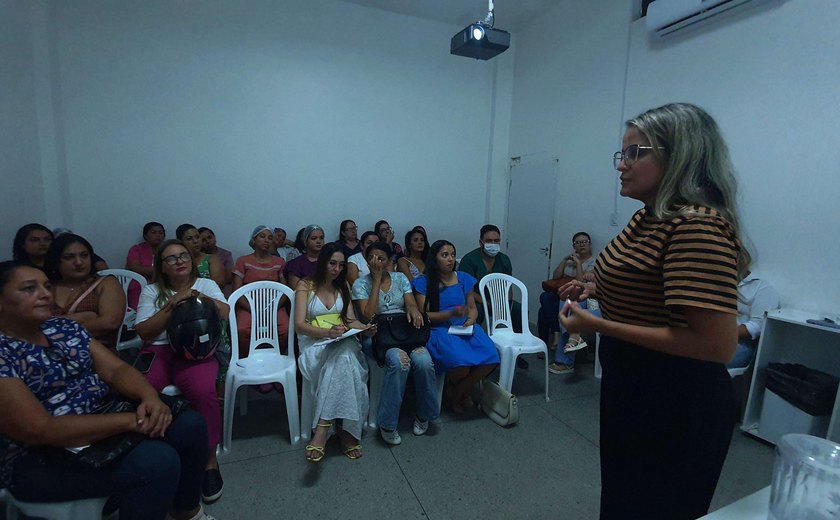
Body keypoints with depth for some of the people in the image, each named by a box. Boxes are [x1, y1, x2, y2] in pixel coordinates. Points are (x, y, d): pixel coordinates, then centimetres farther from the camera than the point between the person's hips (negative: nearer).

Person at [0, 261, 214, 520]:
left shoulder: (63, 327, 5)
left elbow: (115, 369, 0)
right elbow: (40, 430, -24)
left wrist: (149, 397, -20)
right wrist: (131, 420, -27)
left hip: (105, 418, 7)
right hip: (41, 458, -7)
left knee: (190, 424, -9)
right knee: (157, 460, -28)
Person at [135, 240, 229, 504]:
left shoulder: (206, 284, 12)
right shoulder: (151, 291, 14)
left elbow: (224, 312, -4)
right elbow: (144, 331, 3)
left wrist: (194, 294, -8)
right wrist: (172, 304, -5)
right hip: (156, 351, 2)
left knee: (203, 392, -33)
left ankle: (210, 459, -13)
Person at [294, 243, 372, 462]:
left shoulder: (343, 286, 17)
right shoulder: (305, 285, 3)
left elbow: (350, 320, 12)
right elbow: (299, 325, -7)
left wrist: (365, 328, -11)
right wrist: (327, 332, -25)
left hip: (343, 342, 3)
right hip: (314, 342, -3)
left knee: (343, 357, -35)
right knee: (344, 360, -36)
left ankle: (322, 428, -32)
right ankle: (346, 430, -30)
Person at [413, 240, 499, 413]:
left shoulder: (464, 279, 13)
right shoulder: (423, 283, 0)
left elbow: (472, 307, 16)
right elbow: (424, 316, -5)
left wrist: (471, 319, -7)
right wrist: (452, 314, -17)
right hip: (439, 329, -4)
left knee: (490, 358, -24)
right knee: (460, 363, -33)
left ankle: (457, 394, 5)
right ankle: (464, 392, 9)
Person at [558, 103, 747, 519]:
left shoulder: (698, 225, -25)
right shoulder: (649, 216, 3)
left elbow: (717, 344, -29)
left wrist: (598, 326, -28)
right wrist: (595, 290, 3)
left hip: (675, 406, -9)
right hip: (633, 389, 9)